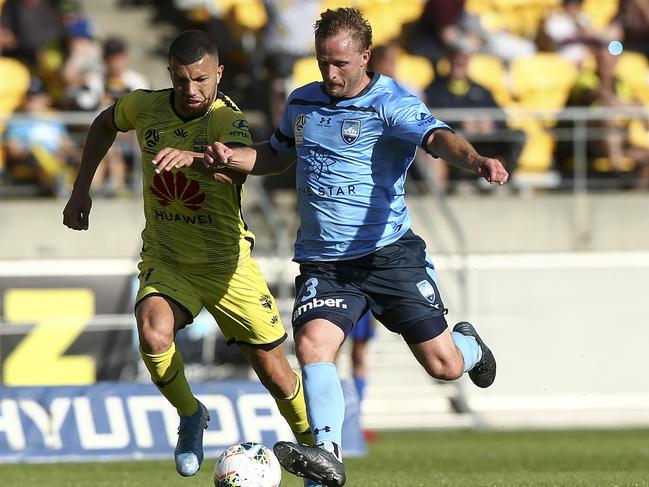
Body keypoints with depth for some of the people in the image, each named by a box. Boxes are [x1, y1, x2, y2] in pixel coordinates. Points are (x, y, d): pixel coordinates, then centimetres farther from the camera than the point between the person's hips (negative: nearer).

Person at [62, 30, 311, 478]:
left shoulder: (228, 120, -20)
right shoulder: (144, 107, -7)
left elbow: (240, 165, -43)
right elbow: (105, 124, 17)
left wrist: (193, 156, -63)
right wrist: (81, 190, 13)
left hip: (228, 268, -2)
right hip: (164, 262, 2)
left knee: (278, 378, 4)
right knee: (153, 336, -30)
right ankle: (191, 416, -2)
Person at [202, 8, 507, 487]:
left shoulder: (392, 103, -9)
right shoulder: (302, 102, 10)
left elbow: (438, 137, -28)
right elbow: (277, 154, 29)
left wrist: (477, 160, -50)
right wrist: (230, 157, 9)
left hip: (390, 253, -3)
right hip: (323, 263, 4)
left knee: (444, 366, 0)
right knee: (312, 345, -24)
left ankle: (469, 345, 38)